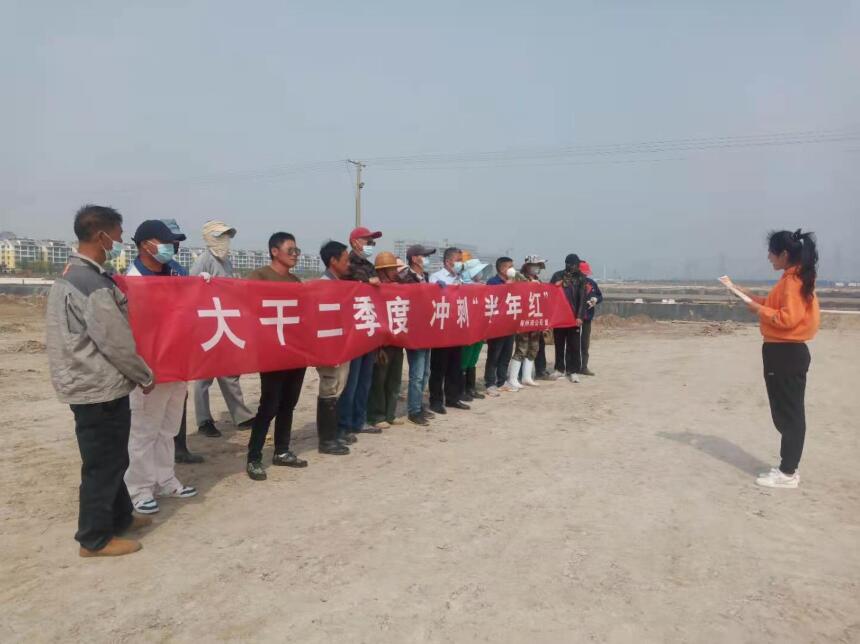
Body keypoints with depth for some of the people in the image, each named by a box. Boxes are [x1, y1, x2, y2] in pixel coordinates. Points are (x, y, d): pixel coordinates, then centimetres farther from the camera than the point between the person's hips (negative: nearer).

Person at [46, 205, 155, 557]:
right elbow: (116, 342, -20)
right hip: (100, 387, -10)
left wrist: (134, 375, 20)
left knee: (110, 458, 20)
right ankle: (95, 538, 16)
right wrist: (144, 376, -6)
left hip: (91, 383, 10)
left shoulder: (71, 275, 11)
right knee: (103, 463, 2)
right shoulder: (91, 283, -22)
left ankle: (119, 517, 34)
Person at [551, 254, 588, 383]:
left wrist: (580, 316, -12)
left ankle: (573, 370, 6)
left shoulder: (581, 278, 2)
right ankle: (560, 369, 20)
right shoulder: (557, 276, 5)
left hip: (574, 316, -1)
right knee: (559, 343, 9)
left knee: (574, 345, 0)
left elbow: (582, 298, -5)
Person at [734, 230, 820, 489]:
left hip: (786, 354, -10)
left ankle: (787, 474, 7)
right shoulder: (793, 279, 13)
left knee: (788, 414, -2)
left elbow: (788, 318, -24)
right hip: (784, 352, 10)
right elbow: (778, 306, 19)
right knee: (786, 413, 15)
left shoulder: (793, 281, -17)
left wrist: (759, 310, -13)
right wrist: (752, 298, 11)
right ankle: (788, 468, 25)